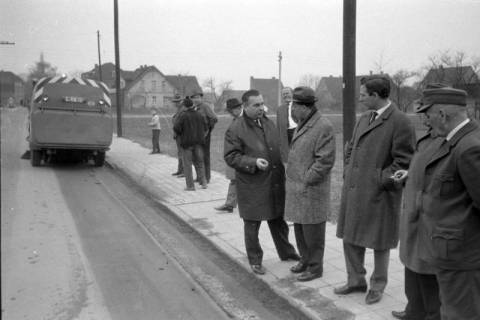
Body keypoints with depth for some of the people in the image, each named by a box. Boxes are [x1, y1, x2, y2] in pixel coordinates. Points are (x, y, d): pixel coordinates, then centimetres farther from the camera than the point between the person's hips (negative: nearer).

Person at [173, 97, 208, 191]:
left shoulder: (183, 115, -11)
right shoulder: (199, 115, 3)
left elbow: (176, 127, -17)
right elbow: (204, 128, 7)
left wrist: (179, 134, 2)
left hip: (187, 142, -4)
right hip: (198, 141, 4)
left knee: (187, 164, 3)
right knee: (199, 162, 14)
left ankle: (190, 185, 2)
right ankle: (203, 182, 8)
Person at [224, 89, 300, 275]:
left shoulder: (269, 123, 9)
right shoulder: (235, 129, -11)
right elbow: (230, 157, -13)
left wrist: (282, 172, 10)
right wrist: (253, 162, -25)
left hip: (275, 183, 6)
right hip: (252, 185, -5)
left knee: (278, 220, 20)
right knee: (252, 224, 7)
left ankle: (286, 252, 37)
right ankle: (255, 260, 24)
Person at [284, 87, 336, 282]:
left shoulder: (324, 127, -16)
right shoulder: (302, 125, 12)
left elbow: (325, 161, -20)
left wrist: (306, 180, -16)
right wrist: (293, 179, 12)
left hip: (311, 190, -8)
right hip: (297, 188, 9)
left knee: (313, 232, 4)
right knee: (299, 228, 18)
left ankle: (315, 268, 19)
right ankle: (305, 260, 34)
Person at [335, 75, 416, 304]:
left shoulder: (400, 122, -13)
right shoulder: (364, 119, 11)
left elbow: (403, 162, -15)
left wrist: (379, 181, -16)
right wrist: (348, 173, 9)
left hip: (379, 195, -7)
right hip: (353, 191, 7)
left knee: (379, 244, 10)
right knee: (350, 238, 16)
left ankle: (377, 286, 30)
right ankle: (355, 280, 34)